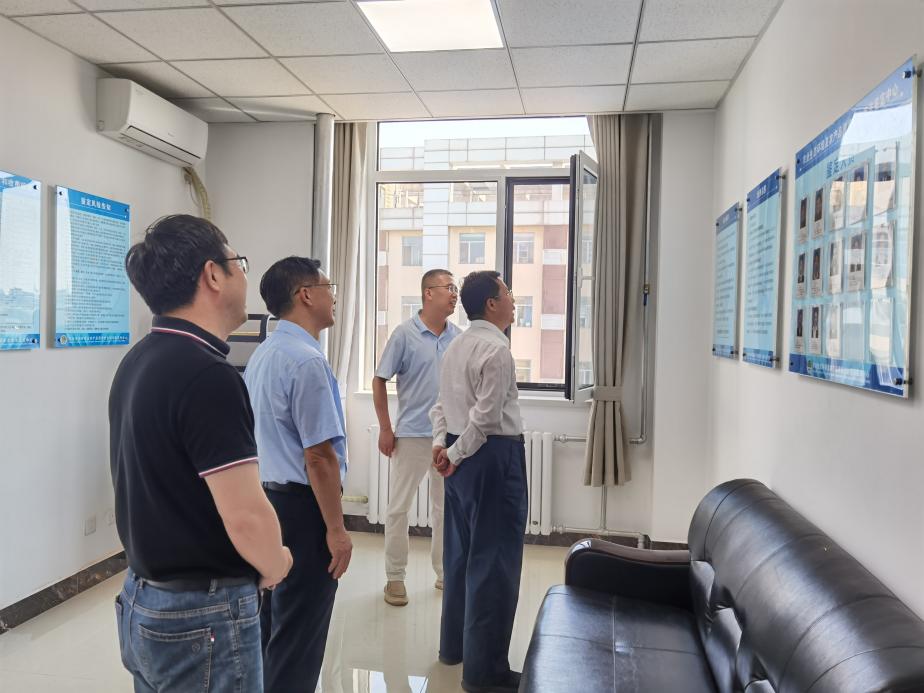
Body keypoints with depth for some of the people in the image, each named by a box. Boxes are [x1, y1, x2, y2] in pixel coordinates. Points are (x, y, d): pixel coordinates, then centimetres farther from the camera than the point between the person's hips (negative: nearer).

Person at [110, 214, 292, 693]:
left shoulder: (137, 363, 4)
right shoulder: (205, 374, -25)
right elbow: (247, 518, -26)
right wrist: (274, 565, -5)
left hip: (142, 600, 9)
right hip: (203, 616, -9)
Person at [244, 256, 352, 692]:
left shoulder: (262, 354, 10)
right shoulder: (307, 361, -21)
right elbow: (319, 456, -23)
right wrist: (336, 529, -16)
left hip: (267, 497, 10)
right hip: (301, 506, -10)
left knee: (271, 624, 23)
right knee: (298, 638, 4)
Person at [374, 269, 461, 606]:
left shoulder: (458, 337, 4)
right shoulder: (405, 333, -7)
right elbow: (380, 380, -4)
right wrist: (385, 429, -7)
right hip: (412, 435, -4)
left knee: (446, 506, 14)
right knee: (399, 507, 4)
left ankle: (445, 573, 27)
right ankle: (395, 577, 18)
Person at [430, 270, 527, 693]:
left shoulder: (456, 346, 13)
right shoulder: (497, 350, -16)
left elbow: (442, 404, 14)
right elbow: (486, 417, -20)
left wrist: (441, 444, 4)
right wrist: (456, 455, -10)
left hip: (464, 456, 10)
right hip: (494, 457, -10)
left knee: (461, 551, 18)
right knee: (493, 560, -2)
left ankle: (454, 644, 31)